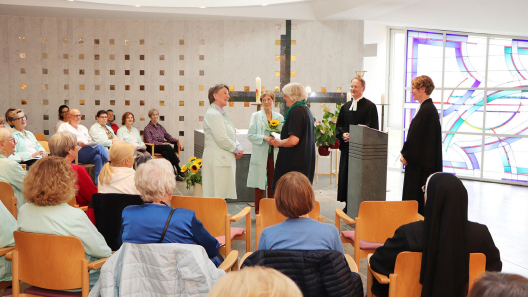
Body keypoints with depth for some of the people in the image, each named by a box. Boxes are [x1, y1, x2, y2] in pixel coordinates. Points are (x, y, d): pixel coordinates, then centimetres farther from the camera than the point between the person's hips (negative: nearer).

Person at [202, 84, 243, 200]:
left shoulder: (221, 113, 19)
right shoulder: (212, 114, -13)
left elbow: (231, 136, 22)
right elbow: (222, 139, -19)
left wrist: (239, 147, 4)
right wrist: (237, 150, -6)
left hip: (225, 160, 10)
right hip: (218, 161, -10)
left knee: (223, 193, 10)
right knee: (217, 195, -7)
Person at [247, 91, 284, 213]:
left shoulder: (279, 117, 11)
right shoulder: (256, 116, 4)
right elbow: (250, 135, -2)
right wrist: (264, 138, -16)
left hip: (274, 154, 2)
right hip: (260, 155, -2)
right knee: (259, 184, -1)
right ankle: (258, 212, 8)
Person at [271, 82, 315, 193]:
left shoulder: (296, 112, -16)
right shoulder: (306, 110, 14)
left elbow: (293, 140, -25)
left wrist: (279, 142, -7)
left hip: (294, 162, -10)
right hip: (306, 162, 10)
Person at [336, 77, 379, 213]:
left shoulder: (369, 106, -4)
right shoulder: (346, 106, 15)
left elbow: (371, 129, -10)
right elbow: (339, 125, 17)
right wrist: (343, 134, -4)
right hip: (346, 147, 6)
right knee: (345, 175, 6)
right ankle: (348, 205, 16)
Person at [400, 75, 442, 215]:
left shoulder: (426, 109, -17)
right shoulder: (430, 108, 14)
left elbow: (415, 136, -19)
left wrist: (406, 155, -10)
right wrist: (406, 153, 15)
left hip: (420, 162, -10)